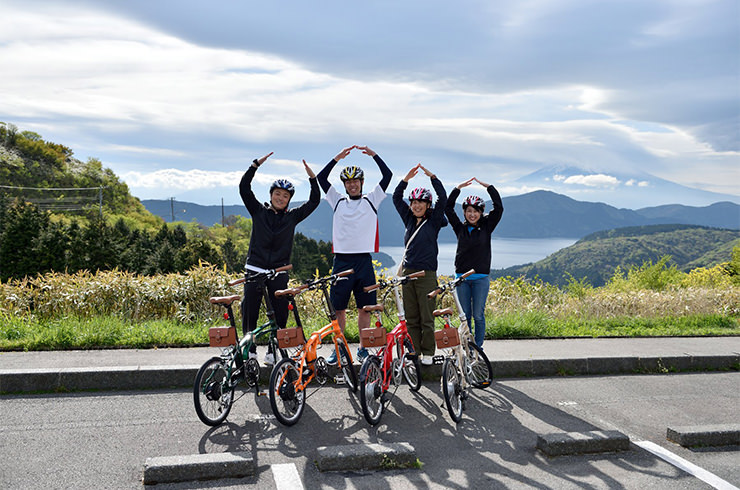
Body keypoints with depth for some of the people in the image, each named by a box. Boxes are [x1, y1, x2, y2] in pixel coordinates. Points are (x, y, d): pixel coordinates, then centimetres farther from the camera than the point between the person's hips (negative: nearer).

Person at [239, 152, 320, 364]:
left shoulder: (292, 217, 8)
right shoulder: (258, 211, 6)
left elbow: (314, 202, 5)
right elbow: (244, 188, -1)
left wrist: (313, 178, -5)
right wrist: (256, 165, -7)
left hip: (279, 272, 1)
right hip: (255, 269, -1)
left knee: (280, 314, 1)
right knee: (249, 312, 1)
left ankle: (273, 351, 13)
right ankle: (250, 350, 14)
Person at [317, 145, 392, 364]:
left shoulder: (371, 200, 9)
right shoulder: (338, 201, 11)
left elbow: (387, 175, 1)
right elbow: (321, 178, 5)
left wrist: (373, 154, -5)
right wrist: (338, 158, -3)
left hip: (364, 261, 0)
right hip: (342, 260, 0)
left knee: (365, 307, 4)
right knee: (339, 308, 2)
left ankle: (364, 348, 15)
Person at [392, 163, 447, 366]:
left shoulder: (433, 220, 1)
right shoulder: (408, 219, 13)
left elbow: (443, 199, -10)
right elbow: (396, 198, 9)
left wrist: (432, 177, -13)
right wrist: (406, 179, -1)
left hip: (426, 273, -4)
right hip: (407, 272, 4)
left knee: (427, 317, -2)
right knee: (411, 317, 7)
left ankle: (428, 353, 8)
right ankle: (414, 352, 14)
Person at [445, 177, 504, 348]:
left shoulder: (486, 227, 4)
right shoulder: (460, 228, 7)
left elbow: (499, 207, -4)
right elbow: (448, 207, 3)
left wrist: (486, 186, -4)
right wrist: (459, 188, -1)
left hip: (481, 278, -1)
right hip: (462, 278, 1)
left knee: (478, 315, 0)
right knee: (465, 315, 7)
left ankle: (478, 347, 11)